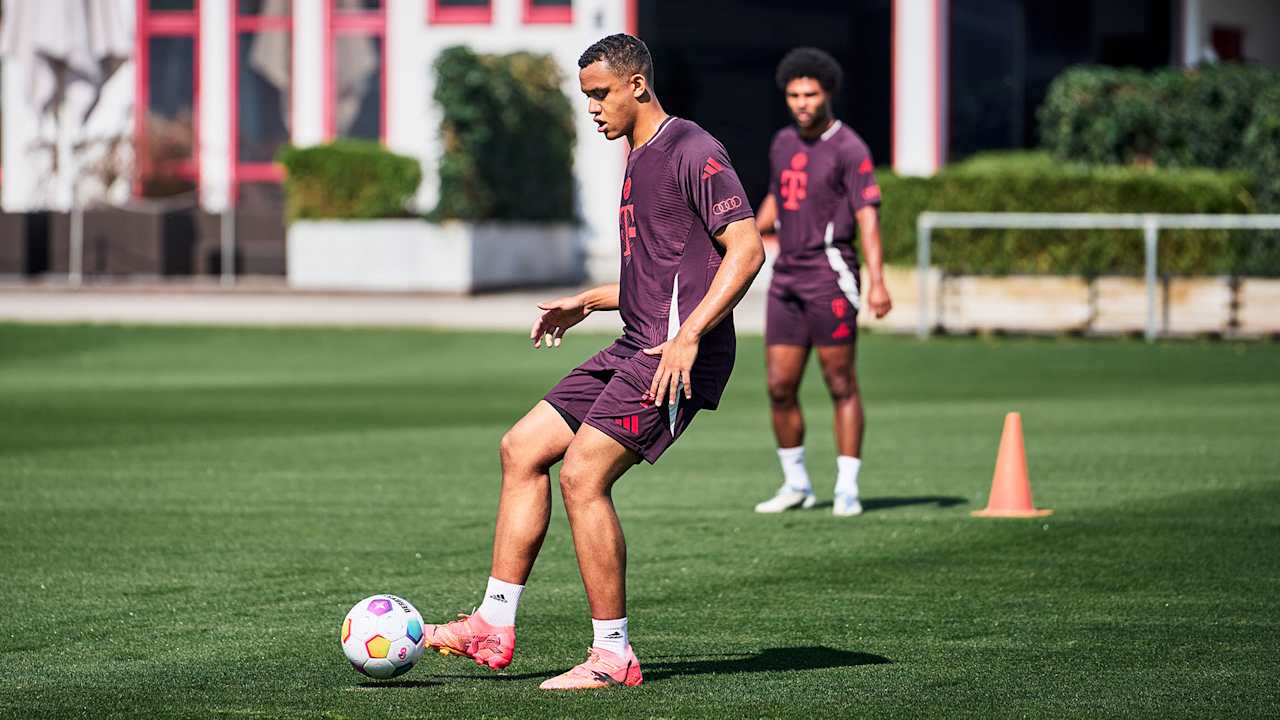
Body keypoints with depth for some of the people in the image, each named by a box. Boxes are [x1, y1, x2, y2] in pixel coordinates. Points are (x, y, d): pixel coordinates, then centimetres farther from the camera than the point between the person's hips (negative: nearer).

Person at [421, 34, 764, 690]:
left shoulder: (692, 152, -10)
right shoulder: (638, 161, 21)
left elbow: (746, 248, -17)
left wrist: (689, 334, -24)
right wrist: (586, 303, 22)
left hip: (679, 354, -10)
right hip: (635, 348, 10)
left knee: (583, 475, -17)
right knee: (522, 449, 7)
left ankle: (613, 656, -10)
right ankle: (494, 626, 8)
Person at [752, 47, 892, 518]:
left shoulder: (849, 150, -9)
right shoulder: (783, 143, 13)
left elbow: (868, 216, -17)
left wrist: (877, 281, -26)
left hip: (830, 275, -6)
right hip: (786, 277, 6)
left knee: (841, 386, -2)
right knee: (780, 387, 4)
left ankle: (847, 490, 3)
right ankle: (796, 485, 17)